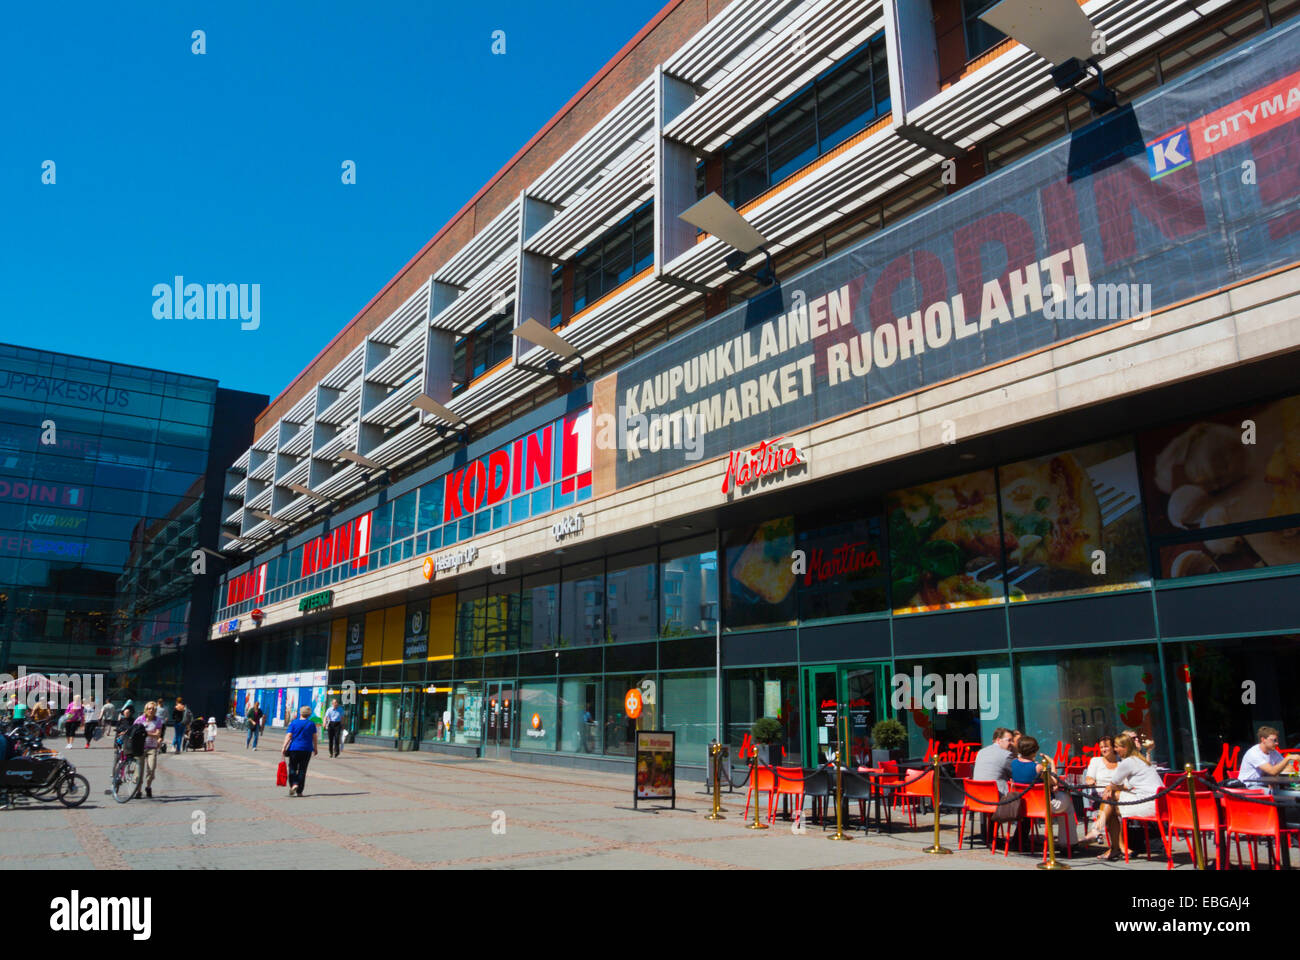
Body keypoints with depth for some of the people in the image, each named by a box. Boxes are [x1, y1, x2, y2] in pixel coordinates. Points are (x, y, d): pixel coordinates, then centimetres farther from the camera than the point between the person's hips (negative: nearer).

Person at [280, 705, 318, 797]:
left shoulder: (294, 723, 2)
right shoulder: (311, 724, 5)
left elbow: (288, 736, -6)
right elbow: (314, 737, 7)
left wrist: (284, 747, -8)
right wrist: (315, 748, 16)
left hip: (294, 748, -1)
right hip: (307, 749, 1)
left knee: (292, 768, 10)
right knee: (302, 770, 5)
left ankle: (294, 784, -13)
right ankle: (299, 791, 3)